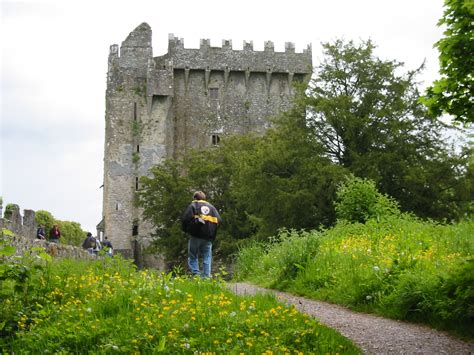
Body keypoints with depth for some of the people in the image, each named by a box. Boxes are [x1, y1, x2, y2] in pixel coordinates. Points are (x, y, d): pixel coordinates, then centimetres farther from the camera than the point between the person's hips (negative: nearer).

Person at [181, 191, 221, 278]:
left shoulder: (193, 205, 6)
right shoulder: (211, 207, 18)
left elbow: (185, 218, -8)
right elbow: (219, 220, 6)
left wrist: (186, 230, 8)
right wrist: (213, 235, 14)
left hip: (196, 235, -3)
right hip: (208, 237, 3)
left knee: (193, 257, 5)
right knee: (207, 257, 8)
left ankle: (196, 274, -9)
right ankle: (206, 276, 0)